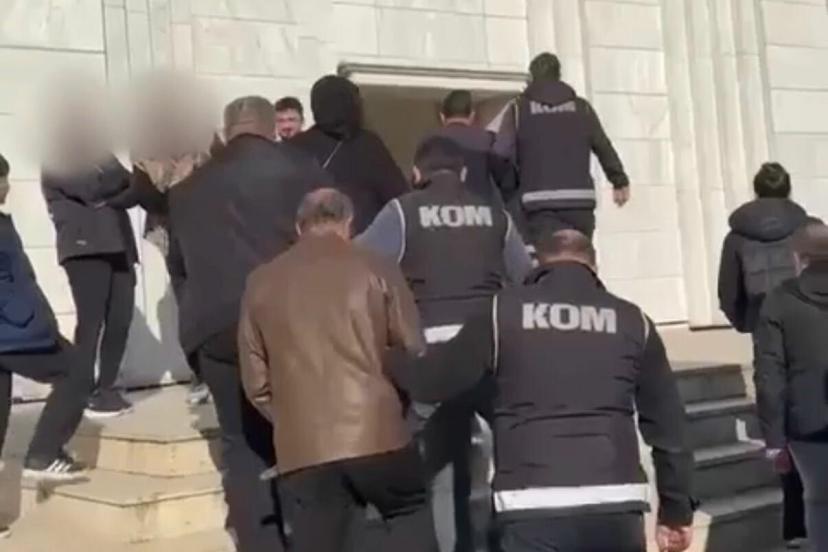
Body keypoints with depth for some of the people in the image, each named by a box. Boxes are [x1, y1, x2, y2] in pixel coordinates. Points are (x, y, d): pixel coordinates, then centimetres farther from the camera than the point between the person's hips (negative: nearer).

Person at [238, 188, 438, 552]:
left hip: (301, 447, 2)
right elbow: (414, 349, 5)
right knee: (411, 515, 21)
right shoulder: (374, 269, 3)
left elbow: (255, 380, 9)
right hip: (375, 432, -1)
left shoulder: (261, 283, 9)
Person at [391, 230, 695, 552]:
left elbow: (431, 380, 11)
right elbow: (667, 424, 14)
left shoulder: (504, 312, 6)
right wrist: (677, 512, 23)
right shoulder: (631, 320, 13)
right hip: (617, 505, 3)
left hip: (534, 508, -3)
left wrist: (395, 365, 34)